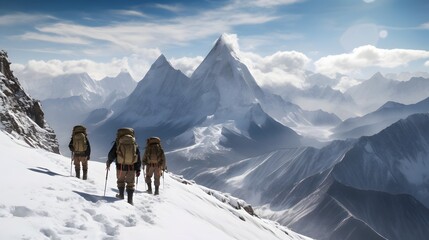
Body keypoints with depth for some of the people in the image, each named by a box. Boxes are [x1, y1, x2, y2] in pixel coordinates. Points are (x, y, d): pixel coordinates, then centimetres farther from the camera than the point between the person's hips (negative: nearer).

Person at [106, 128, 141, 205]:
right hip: (132, 167, 1)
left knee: (120, 181, 24)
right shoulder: (134, 144, 4)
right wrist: (138, 169, 12)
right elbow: (139, 158, 5)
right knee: (130, 183, 11)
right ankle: (130, 200, 9)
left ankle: (121, 195, 33)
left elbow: (111, 154, 0)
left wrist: (108, 163, 19)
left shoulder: (118, 143, -3)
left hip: (121, 167, -1)